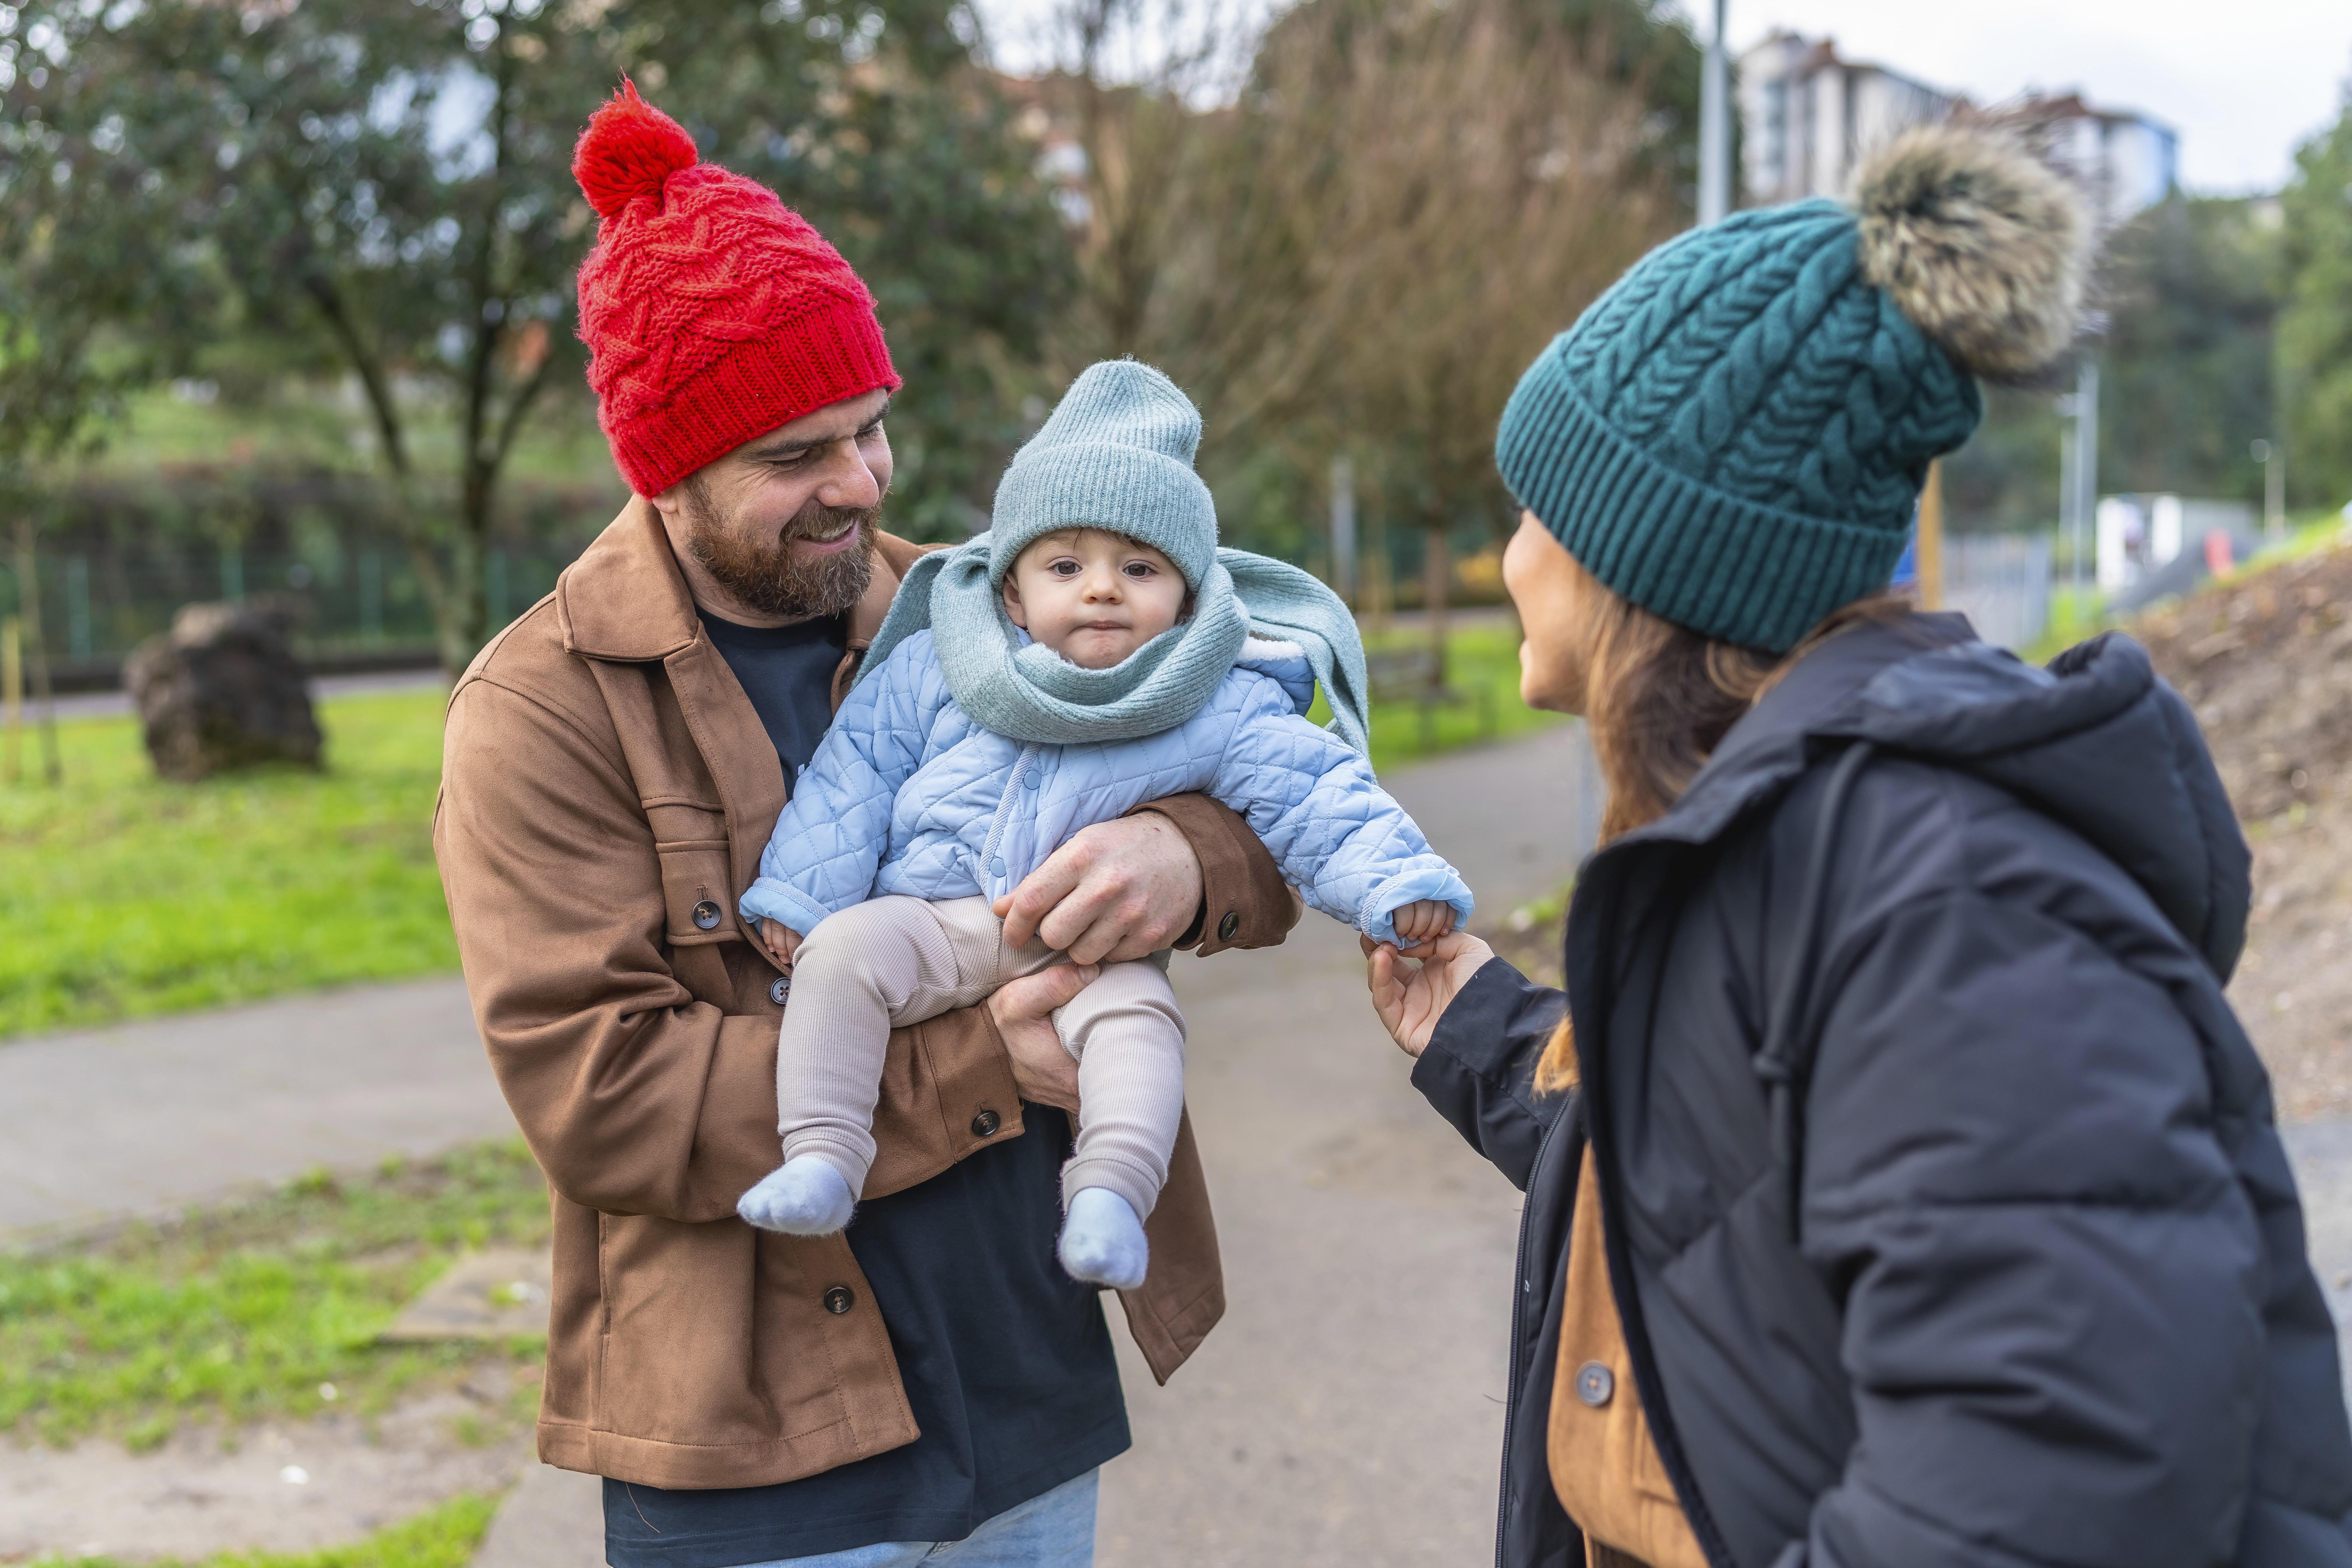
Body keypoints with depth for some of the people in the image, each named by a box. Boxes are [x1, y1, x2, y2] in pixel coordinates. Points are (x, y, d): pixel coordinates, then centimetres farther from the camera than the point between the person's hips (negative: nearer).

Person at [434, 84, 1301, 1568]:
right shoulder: (541, 712, -8)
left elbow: (1281, 811, 6)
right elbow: (594, 1090, -16)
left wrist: (1186, 857, -19)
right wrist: (970, 1072, -21)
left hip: (1038, 1394, 5)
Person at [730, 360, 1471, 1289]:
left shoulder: (1222, 711, 0)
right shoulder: (931, 670, 4)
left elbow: (1315, 799, -4)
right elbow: (854, 777, 9)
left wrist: (1397, 885, -19)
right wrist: (797, 896, 2)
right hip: (933, 918, 1)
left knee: (1137, 1015, -29)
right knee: (843, 950, -24)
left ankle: (1112, 1191, -27)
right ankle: (820, 1160, -19)